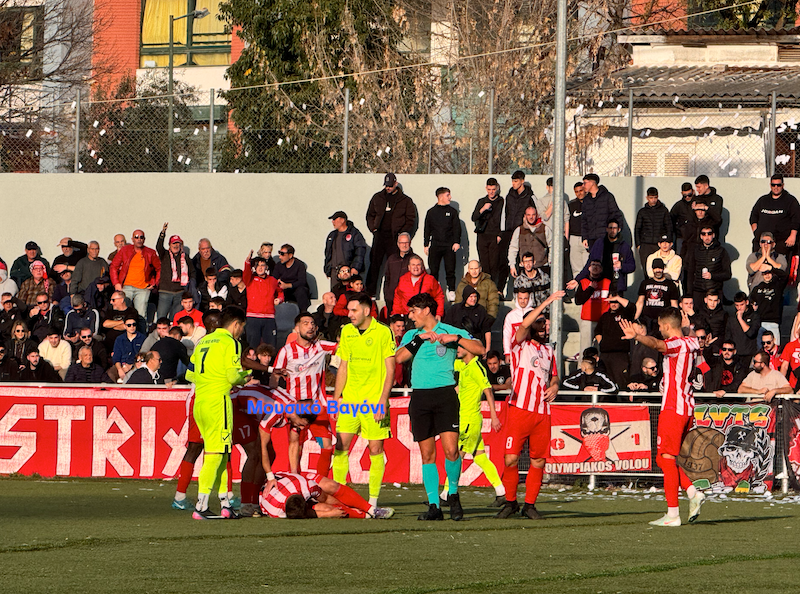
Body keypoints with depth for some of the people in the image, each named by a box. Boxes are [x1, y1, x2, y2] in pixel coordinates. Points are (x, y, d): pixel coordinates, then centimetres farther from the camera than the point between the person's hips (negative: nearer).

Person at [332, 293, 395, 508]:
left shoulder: (383, 333, -6)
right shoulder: (347, 332, 10)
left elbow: (390, 370, -6)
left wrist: (382, 400, -13)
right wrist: (337, 397, 11)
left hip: (373, 401, -5)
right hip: (349, 401, 5)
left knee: (375, 450, -2)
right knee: (341, 445, -2)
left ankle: (373, 500, 4)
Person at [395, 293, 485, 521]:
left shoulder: (449, 331, 5)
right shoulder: (412, 335, 16)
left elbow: (480, 349, -3)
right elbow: (399, 357, 0)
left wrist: (456, 338, -14)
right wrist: (420, 338, -5)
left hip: (445, 393, -4)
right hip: (419, 397, 4)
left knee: (451, 450, -15)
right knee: (427, 454, 1)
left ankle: (453, 493, 6)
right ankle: (433, 505, 4)